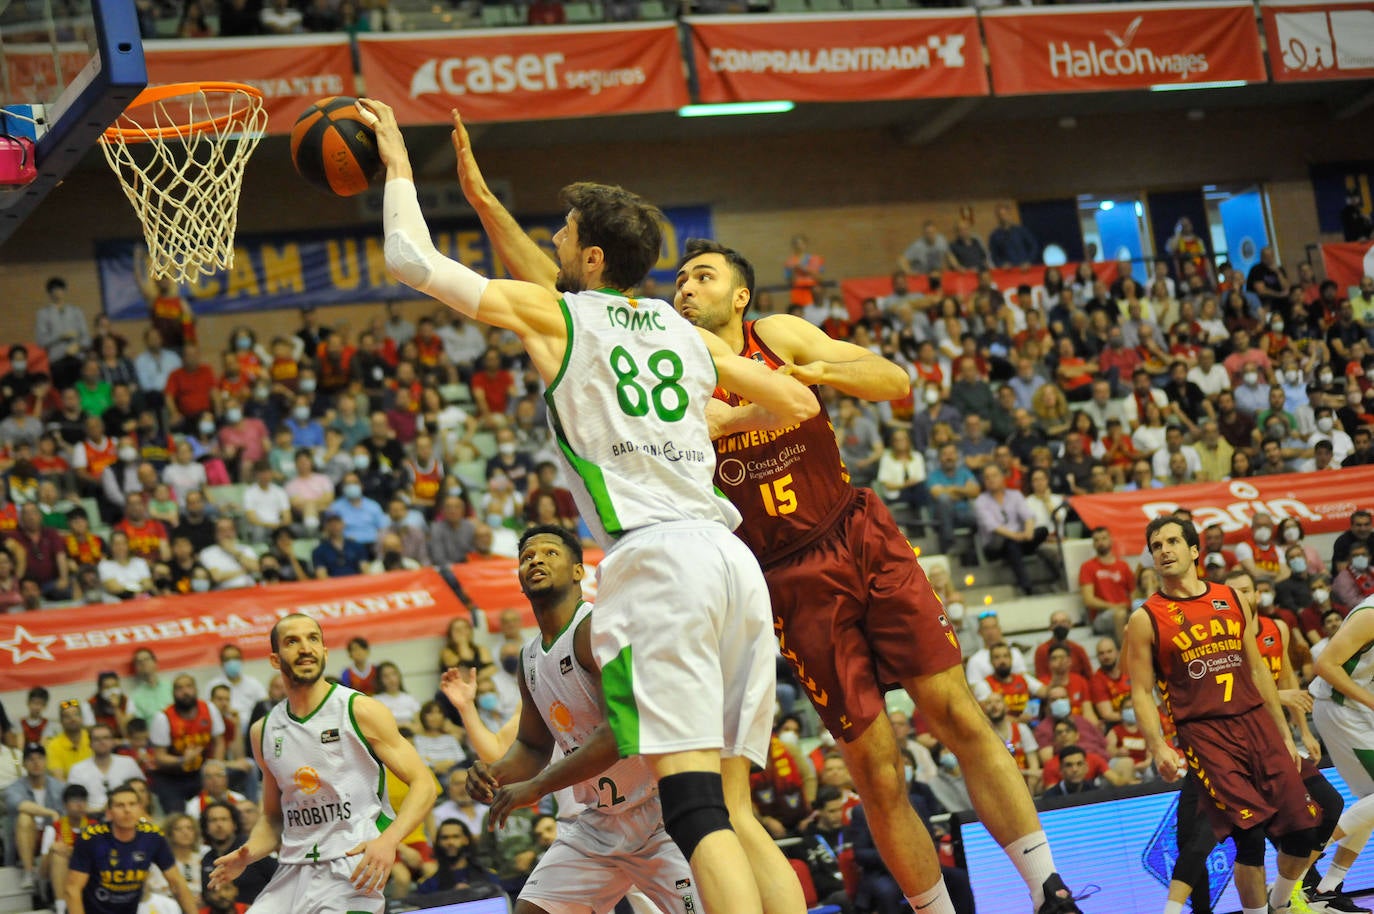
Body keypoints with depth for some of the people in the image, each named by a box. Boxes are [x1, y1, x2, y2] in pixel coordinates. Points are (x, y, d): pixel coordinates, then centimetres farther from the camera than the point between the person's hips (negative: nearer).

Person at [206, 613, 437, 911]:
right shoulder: (264, 732, 11)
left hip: (352, 869, -5)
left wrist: (388, 841, -21)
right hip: (292, 872, 5)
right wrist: (246, 856, 1)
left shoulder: (360, 711, -3)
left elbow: (423, 784, -5)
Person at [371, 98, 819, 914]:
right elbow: (798, 404, 27)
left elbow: (412, 259, 9)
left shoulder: (554, 314, 7)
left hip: (654, 556, -6)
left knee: (697, 808, -14)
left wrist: (398, 163, 25)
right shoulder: (686, 333, 22)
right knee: (734, 811, 9)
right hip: (733, 556, 6)